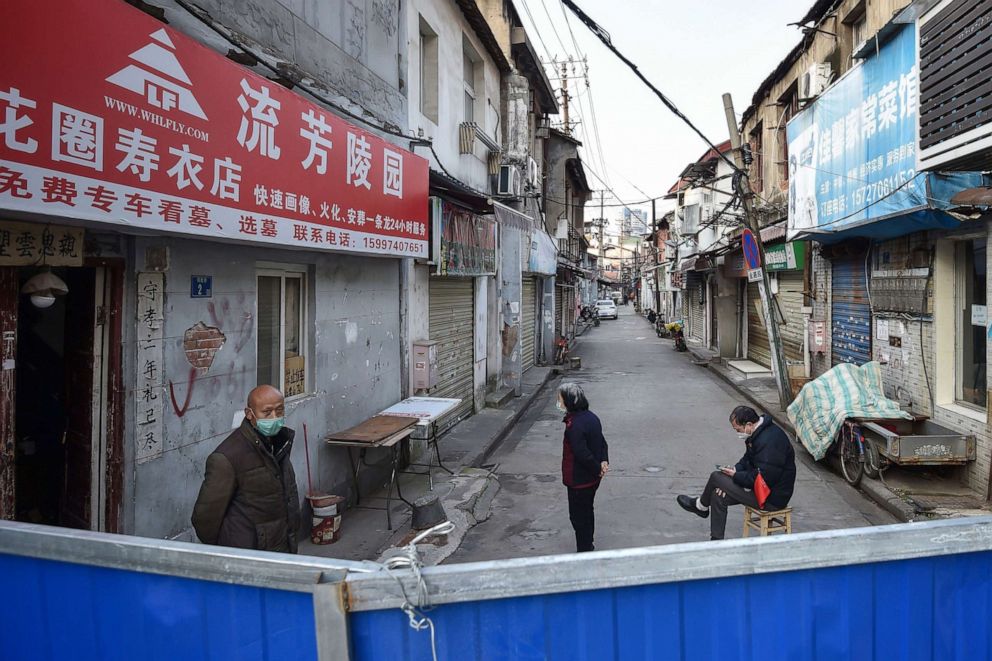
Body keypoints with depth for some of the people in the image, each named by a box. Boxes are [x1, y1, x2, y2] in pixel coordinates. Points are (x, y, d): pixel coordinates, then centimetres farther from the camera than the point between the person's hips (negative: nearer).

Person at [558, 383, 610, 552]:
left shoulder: (574, 425, -27)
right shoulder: (591, 416, 2)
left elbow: (582, 454, -28)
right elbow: (602, 442, 7)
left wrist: (597, 468, -14)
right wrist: (604, 461, -5)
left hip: (579, 480, -9)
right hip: (592, 479, 9)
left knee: (578, 517, 6)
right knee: (587, 512, 24)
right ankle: (588, 547, 40)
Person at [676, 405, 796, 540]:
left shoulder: (769, 442, -29)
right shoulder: (759, 433, 4)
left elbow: (763, 478, -29)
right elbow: (748, 459, 17)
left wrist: (735, 475, -16)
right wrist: (736, 468, -2)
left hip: (772, 498, -10)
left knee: (716, 477, -10)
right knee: (718, 496, 4)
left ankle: (700, 506, 18)